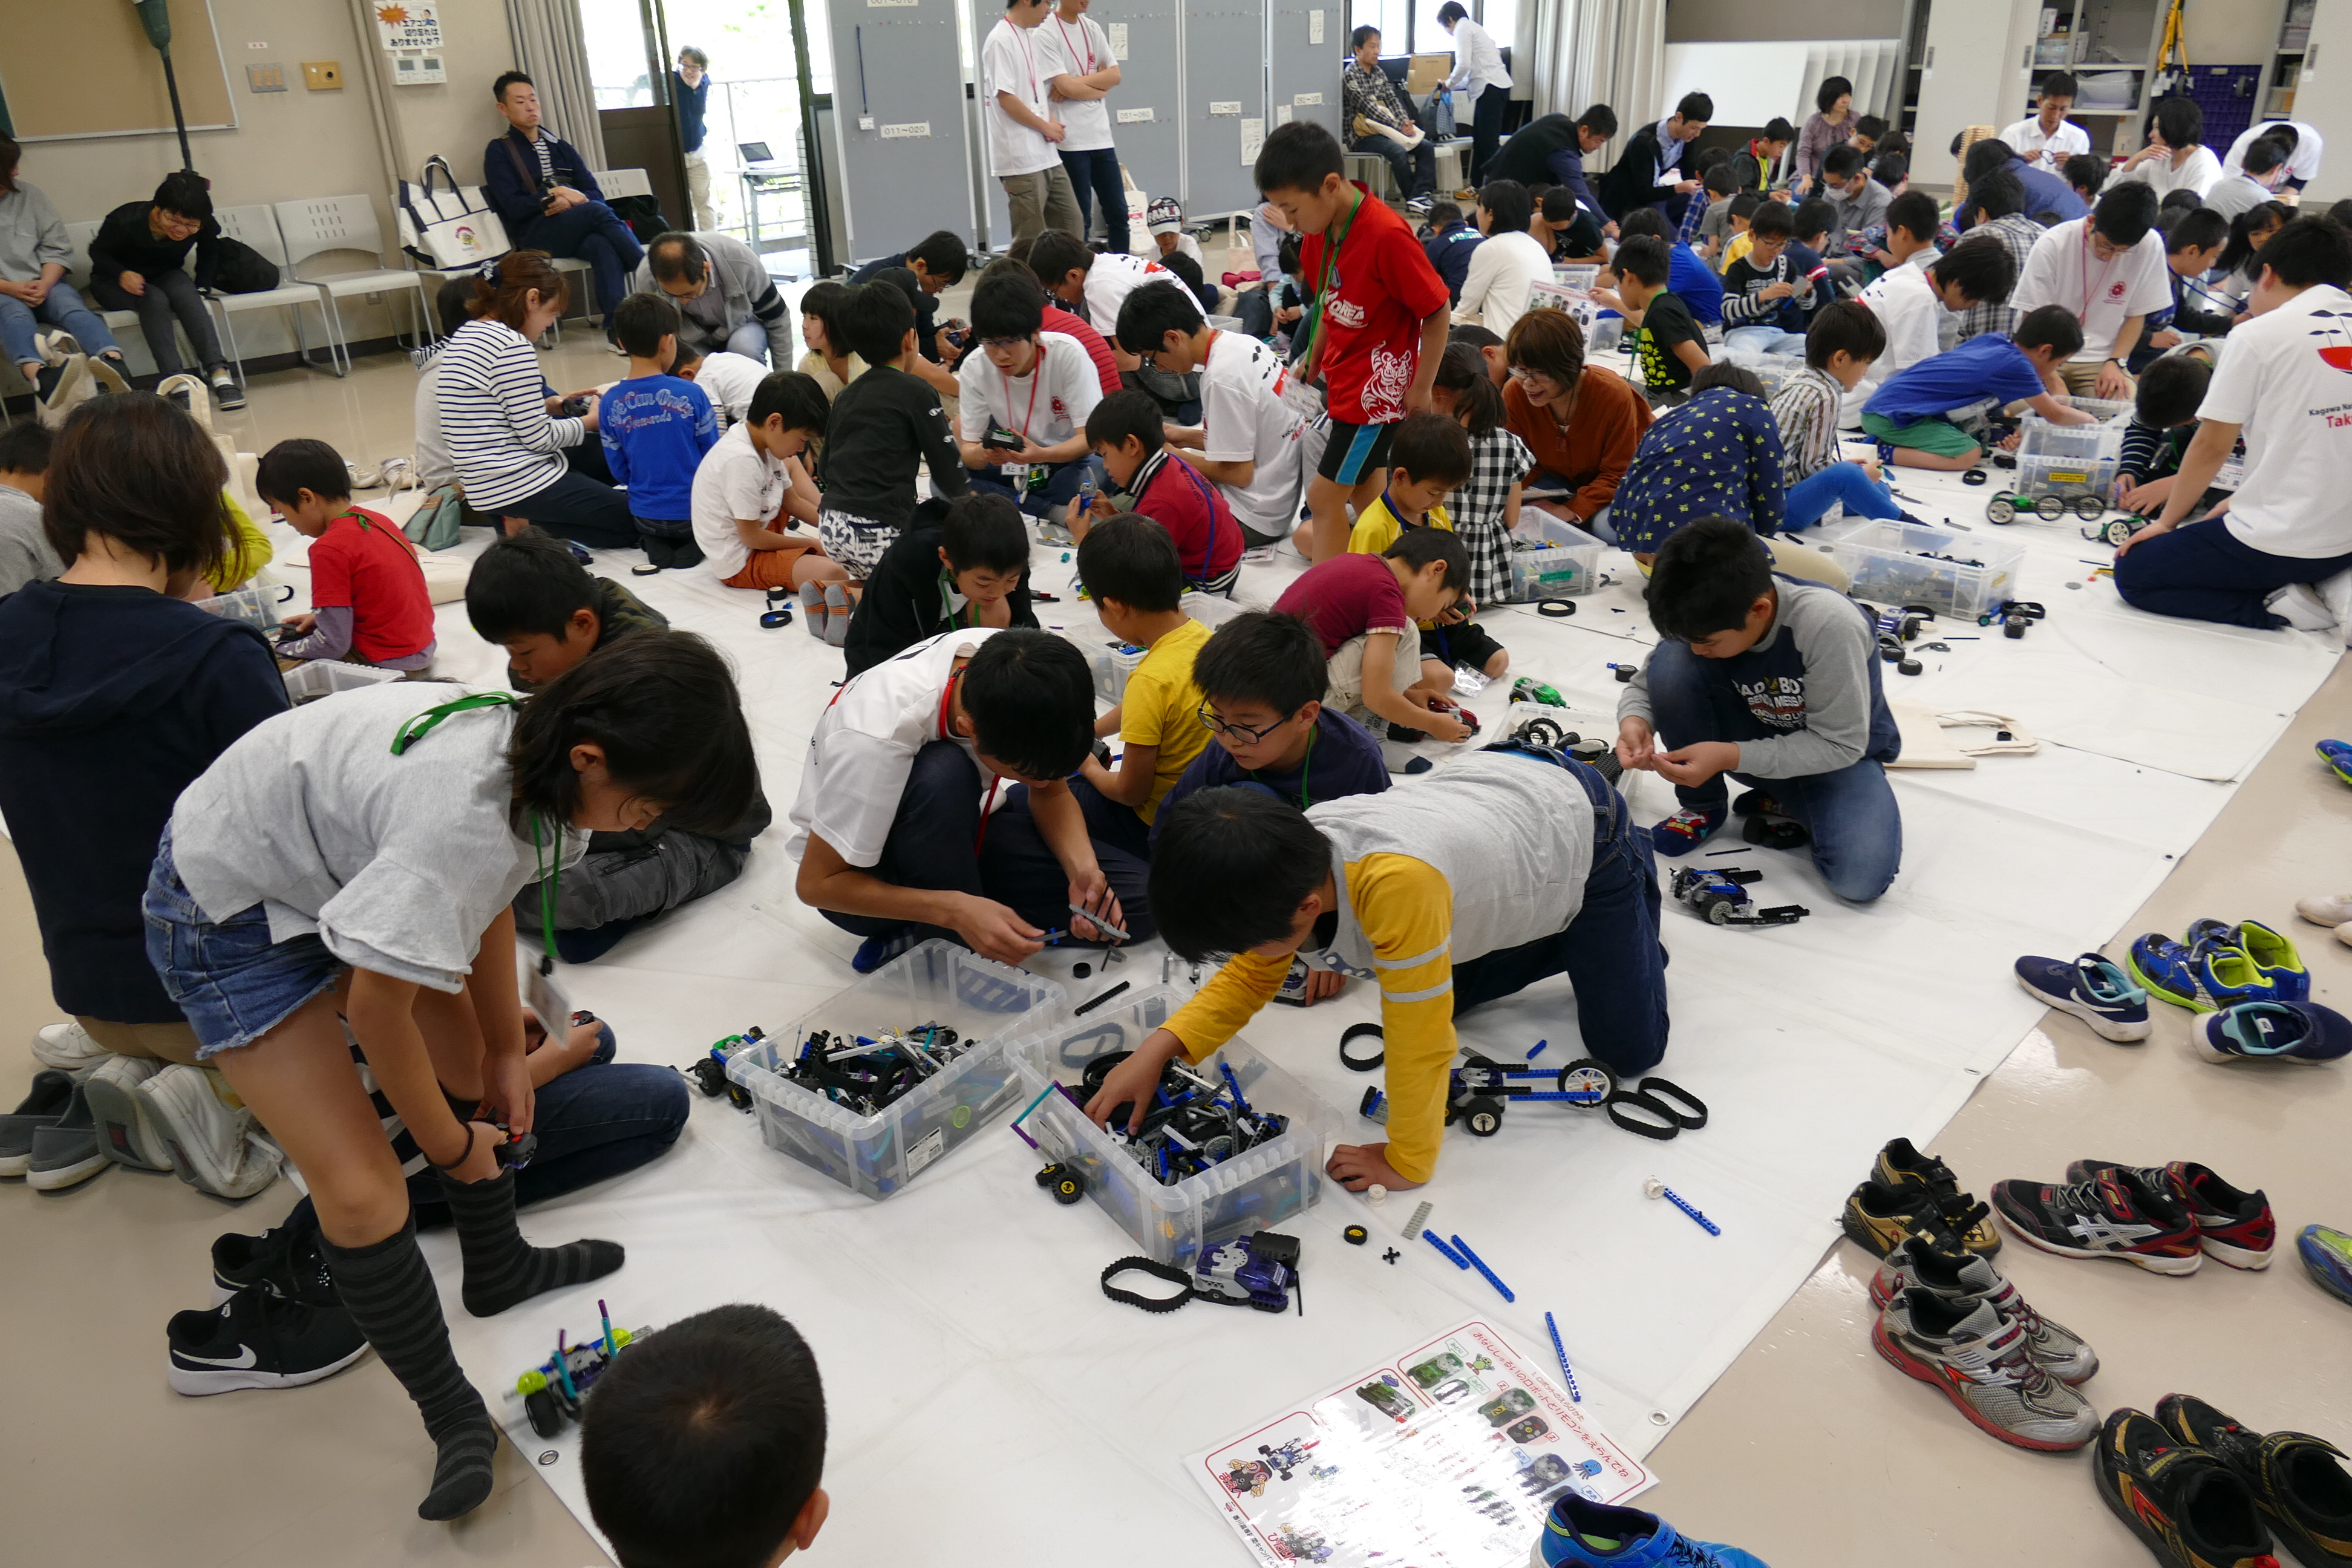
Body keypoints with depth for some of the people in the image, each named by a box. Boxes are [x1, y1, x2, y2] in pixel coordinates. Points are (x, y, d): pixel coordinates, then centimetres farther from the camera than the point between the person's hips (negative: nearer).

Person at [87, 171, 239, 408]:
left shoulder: (204, 227, -19)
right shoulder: (125, 221, -27)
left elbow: (210, 254, 4)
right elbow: (98, 252, -9)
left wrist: (201, 288, -8)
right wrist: (122, 275, -29)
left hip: (165, 276, 2)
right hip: (113, 281, -2)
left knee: (185, 293, -32)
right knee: (155, 299, -34)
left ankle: (219, 375, -43)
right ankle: (173, 381, -46)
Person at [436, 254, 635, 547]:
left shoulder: (461, 337, 13)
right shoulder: (513, 347, -16)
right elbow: (538, 438, -15)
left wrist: (550, 405, 16)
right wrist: (589, 421, 0)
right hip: (520, 486, -10)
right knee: (634, 522, -2)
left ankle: (522, 522, 7)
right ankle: (530, 524, -7)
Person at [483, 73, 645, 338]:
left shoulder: (561, 147, 25)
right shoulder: (498, 152, 12)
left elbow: (596, 193, 12)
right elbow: (513, 206, -1)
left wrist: (568, 201, -8)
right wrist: (555, 194, -8)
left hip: (579, 230, 3)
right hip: (535, 236, -3)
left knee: (603, 244, -35)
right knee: (598, 212, -32)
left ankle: (616, 326, -46)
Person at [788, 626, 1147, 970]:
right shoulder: (879, 736, -37)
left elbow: (1052, 792, -6)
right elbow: (816, 883, -26)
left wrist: (1083, 868, -26)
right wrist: (956, 911, -38)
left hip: (952, 831, 6)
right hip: (855, 872, -6)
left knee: (1139, 897, -13)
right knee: (943, 776, -39)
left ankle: (920, 934, -7)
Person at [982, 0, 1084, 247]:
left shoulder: (1032, 38, 14)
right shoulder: (1001, 41, -13)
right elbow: (1006, 98, -18)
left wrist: (1052, 120, 4)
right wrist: (1046, 126, -9)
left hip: (1047, 155, 9)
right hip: (1022, 161, -9)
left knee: (1072, 227, 12)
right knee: (1029, 240, -4)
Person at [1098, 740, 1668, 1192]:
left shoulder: (1395, 882, -49)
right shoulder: (1289, 860, -24)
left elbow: (1419, 1039, -37)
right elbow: (1251, 975, -8)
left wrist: (1406, 1164, -22)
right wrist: (1159, 1049, -21)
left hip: (1582, 822, -6)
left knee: (1630, 1051, 2)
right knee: (1445, 1000, 13)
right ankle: (1568, 941, 32)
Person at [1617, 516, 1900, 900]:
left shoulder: (1830, 624, -34)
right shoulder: (1708, 617, -20)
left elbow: (1840, 744, -26)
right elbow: (1643, 684, -4)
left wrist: (1730, 757, -35)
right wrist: (1635, 721, -28)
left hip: (1840, 752, -3)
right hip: (1758, 739, 3)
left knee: (1861, 876, -31)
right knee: (1670, 662, -25)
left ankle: (1786, 804, 2)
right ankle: (1703, 805, -4)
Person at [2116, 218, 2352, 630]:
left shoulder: (2259, 335, -8)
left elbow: (2211, 447, -4)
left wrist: (2167, 522, 11)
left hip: (2281, 543, -7)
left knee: (2132, 572, 7)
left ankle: (2274, 604, -7)